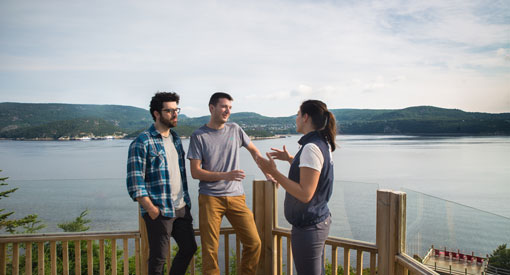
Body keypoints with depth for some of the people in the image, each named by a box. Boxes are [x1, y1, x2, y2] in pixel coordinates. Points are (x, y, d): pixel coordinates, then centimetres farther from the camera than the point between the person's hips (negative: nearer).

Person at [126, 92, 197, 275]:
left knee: (189, 248, 16)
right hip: (160, 212, -7)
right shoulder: (142, 143, -12)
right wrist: (152, 211, -17)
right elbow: (135, 184, -15)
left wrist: (186, 201, 14)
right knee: (158, 258, 5)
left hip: (181, 208, 7)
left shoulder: (176, 138, 12)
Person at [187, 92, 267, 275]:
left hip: (236, 196, 3)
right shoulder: (199, 136, -2)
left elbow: (253, 150, 24)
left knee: (254, 242, 1)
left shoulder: (235, 130, 8)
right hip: (210, 198, -3)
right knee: (210, 250, 1)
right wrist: (225, 175, -16)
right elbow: (195, 172, -5)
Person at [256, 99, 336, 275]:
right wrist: (290, 159, 22)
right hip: (320, 221, 10)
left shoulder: (311, 148, -23)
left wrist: (273, 172, -23)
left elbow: (305, 194, -26)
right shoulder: (323, 144, 7)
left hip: (308, 227, -10)